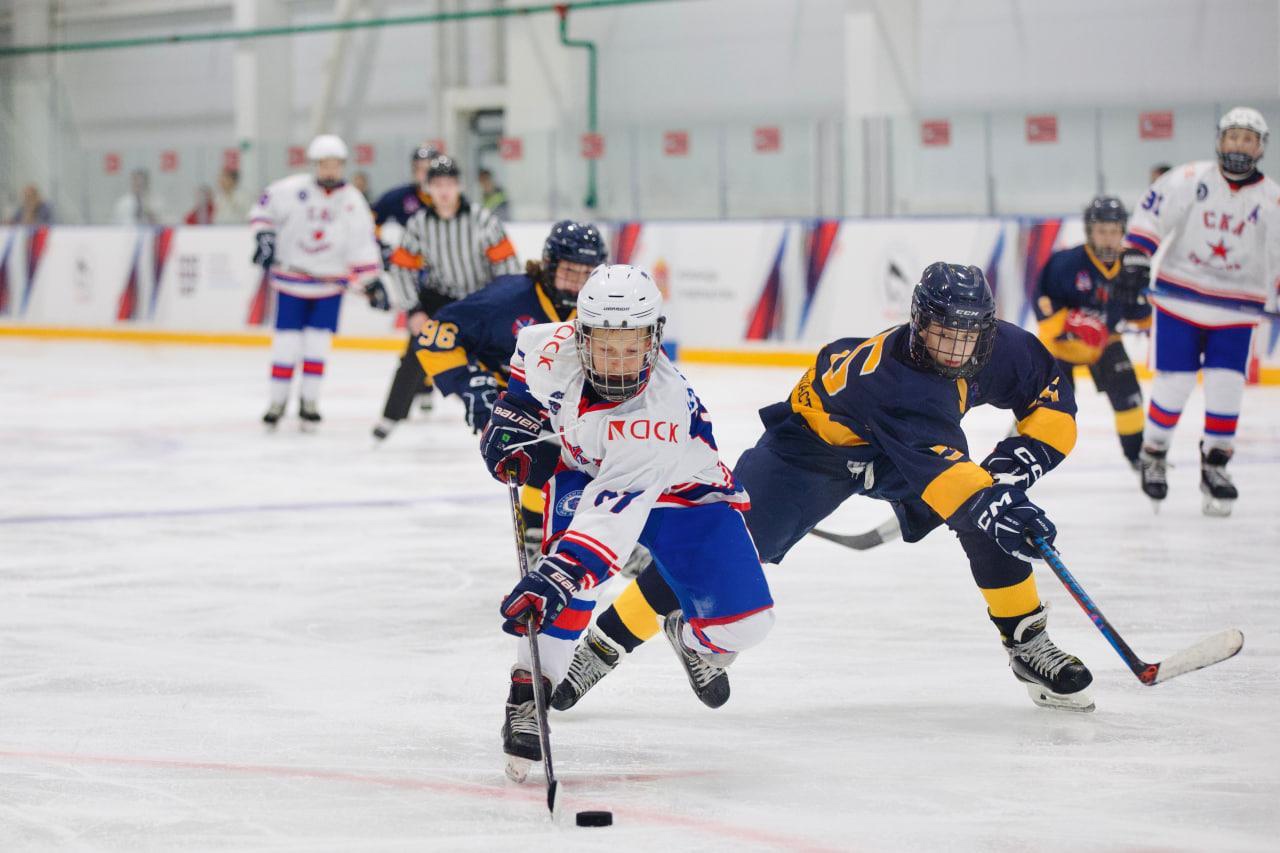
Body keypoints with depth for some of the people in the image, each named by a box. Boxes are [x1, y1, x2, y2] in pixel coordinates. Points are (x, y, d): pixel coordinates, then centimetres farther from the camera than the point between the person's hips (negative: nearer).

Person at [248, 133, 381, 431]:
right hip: (290, 278, -1)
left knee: (318, 342, -2)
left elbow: (362, 245, -3)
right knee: (286, 342, -1)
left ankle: (309, 401, 9)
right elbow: (264, 208, 2)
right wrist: (264, 236, -13)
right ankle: (277, 400, 12)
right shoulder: (293, 189, -10)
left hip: (330, 283, 1)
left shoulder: (352, 202, -4)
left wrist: (370, 280, -10)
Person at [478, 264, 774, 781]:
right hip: (581, 469, 2)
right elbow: (527, 355, 3)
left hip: (679, 491, -2)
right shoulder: (555, 350, -26)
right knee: (567, 561, -32)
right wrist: (515, 415, -7)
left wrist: (555, 577, -59)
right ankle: (528, 692, -22)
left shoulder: (663, 405, -40)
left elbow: (615, 510, -50)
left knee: (743, 622, -13)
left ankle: (692, 640, 24)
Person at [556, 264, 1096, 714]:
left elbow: (1052, 398, -7)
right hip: (814, 444, -6)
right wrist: (990, 504, -66)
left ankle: (1027, 644, 0)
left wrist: (1021, 459, -22)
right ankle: (603, 647, -7)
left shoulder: (999, 348, -22)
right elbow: (936, 470, -51)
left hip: (918, 443, 6)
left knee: (992, 518, -18)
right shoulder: (894, 380, -41)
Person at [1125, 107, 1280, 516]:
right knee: (1173, 384, -3)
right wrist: (1136, 253, -12)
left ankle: (1214, 465, 10)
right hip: (1179, 299, -1)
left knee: (1226, 387, -6)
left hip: (1235, 312, 1)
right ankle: (1153, 455, 18)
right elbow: (1150, 211, -1)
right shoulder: (1190, 179, -3)